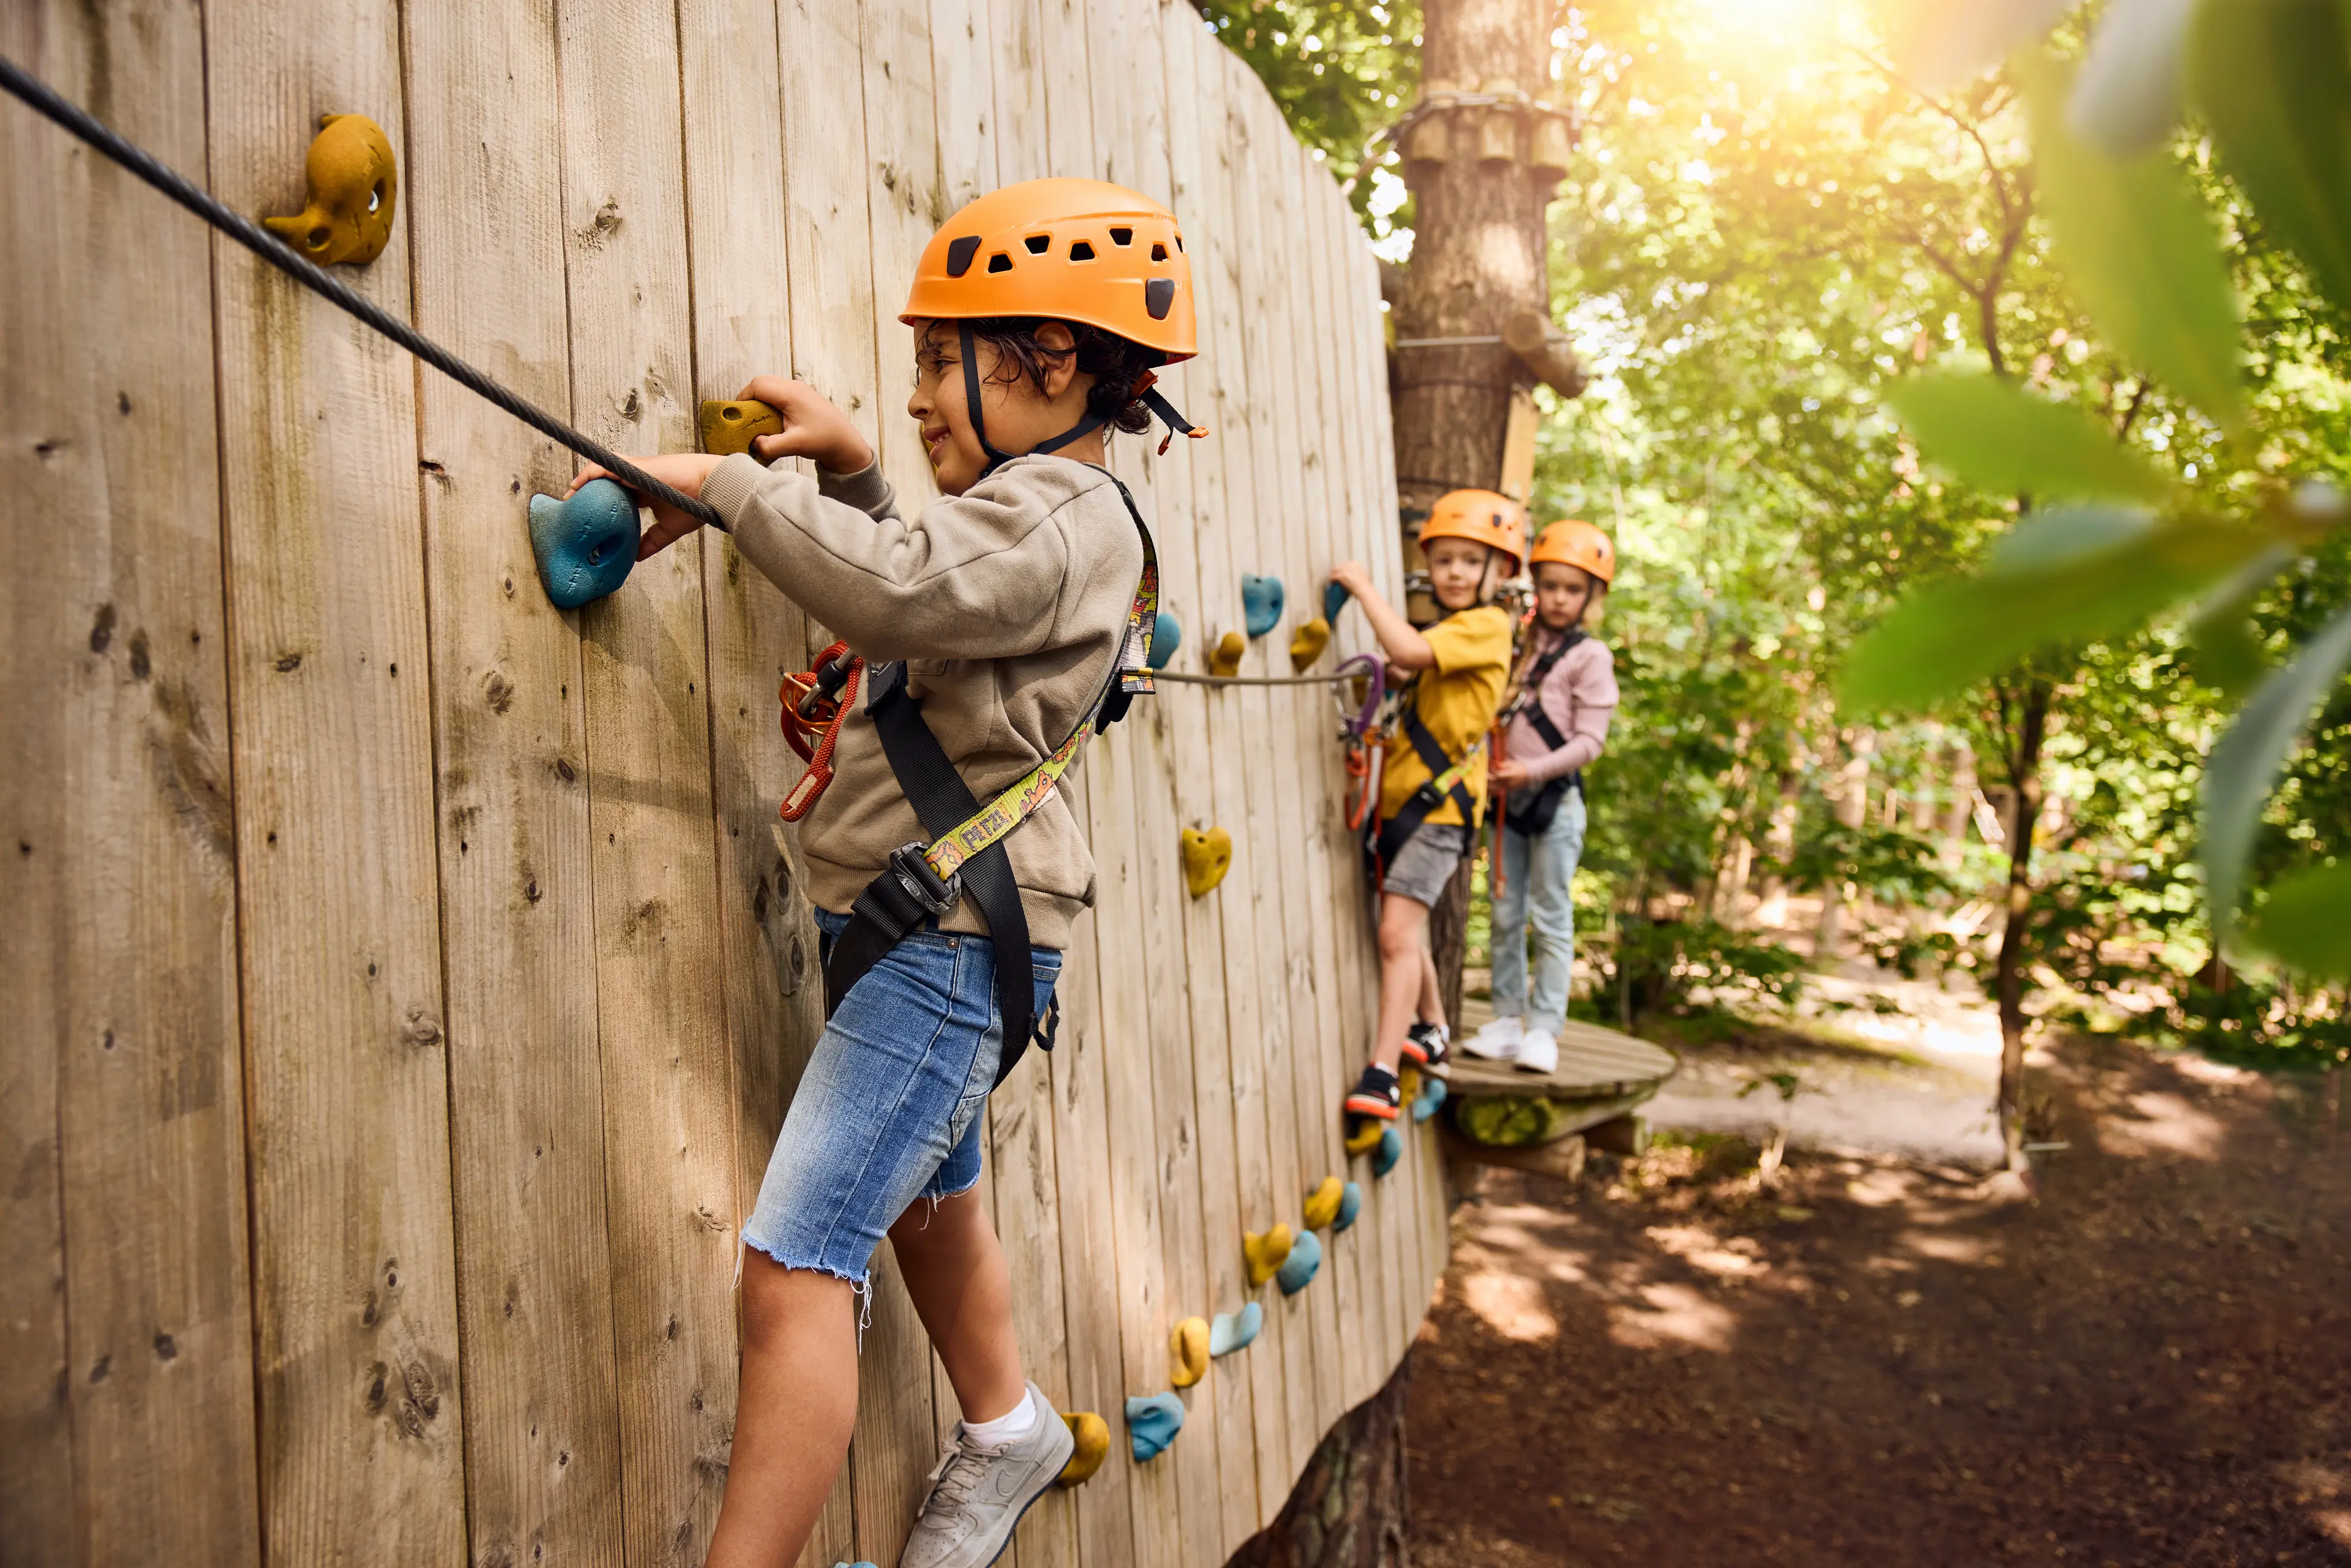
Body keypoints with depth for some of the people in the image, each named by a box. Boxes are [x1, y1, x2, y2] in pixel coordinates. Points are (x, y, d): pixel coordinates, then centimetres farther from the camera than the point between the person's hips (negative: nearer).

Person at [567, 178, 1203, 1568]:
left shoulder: (1062, 515, -16)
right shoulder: (1038, 511, 17)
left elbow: (896, 591, -34)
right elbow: (917, 582, 30)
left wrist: (723, 484, -22)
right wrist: (849, 468, 14)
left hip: (955, 940, -11)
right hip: (931, 932, 11)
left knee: (796, 1272, -13)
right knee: (930, 1197, 27)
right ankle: (1008, 1432, 49)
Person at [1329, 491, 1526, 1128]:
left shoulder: (1486, 626, -11)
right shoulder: (1448, 630, 20)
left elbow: (1408, 651, -27)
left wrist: (1363, 586, -18)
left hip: (1438, 803, -10)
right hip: (1401, 796, 10)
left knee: (1398, 932, -16)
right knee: (1405, 930, 21)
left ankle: (1382, 1074, -17)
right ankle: (1432, 1033, 41)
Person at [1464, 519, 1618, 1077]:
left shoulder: (1591, 656, -4)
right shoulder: (1522, 645, 12)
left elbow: (1589, 741, -10)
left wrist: (1533, 770, -21)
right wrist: (1494, 770, 0)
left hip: (1555, 797, -5)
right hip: (1509, 797, 5)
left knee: (1551, 919, 1)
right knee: (1506, 915, 10)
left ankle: (1544, 1030, 7)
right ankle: (1507, 1021, 19)